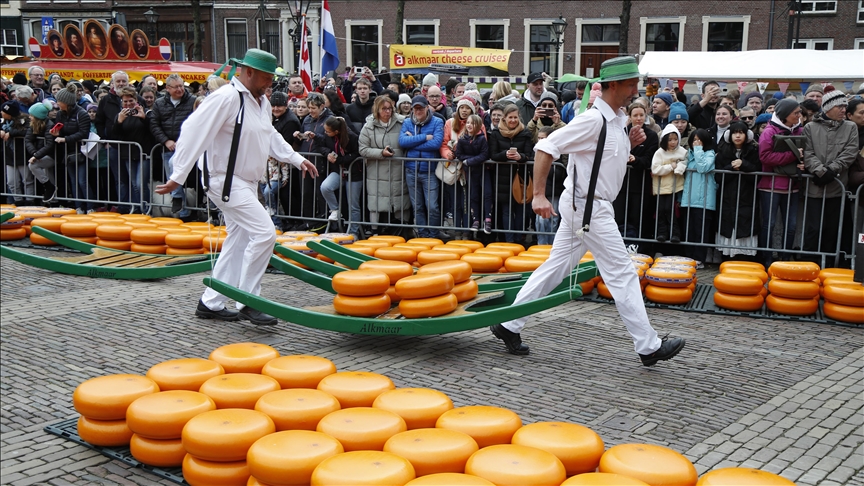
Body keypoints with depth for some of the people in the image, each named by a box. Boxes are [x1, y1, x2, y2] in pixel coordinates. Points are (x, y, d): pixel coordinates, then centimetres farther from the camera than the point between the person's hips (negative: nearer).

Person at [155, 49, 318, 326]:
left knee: (239, 243, 12)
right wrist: (178, 177, -23)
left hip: (246, 183, 10)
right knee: (264, 233, -17)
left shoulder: (261, 102, 11)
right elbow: (194, 132, -21)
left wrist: (297, 159, 17)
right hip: (226, 181, -10)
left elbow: (271, 136, 25)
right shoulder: (226, 98, -18)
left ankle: (210, 303, 23)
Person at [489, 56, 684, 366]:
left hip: (583, 207, 10)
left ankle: (509, 326, 18)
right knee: (622, 274, -3)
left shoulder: (617, 120, 11)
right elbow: (546, 147, -21)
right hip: (588, 207, -10)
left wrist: (629, 143, 5)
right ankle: (648, 347, 6)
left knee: (556, 268, 12)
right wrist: (539, 195, -25)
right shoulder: (593, 120, -19)